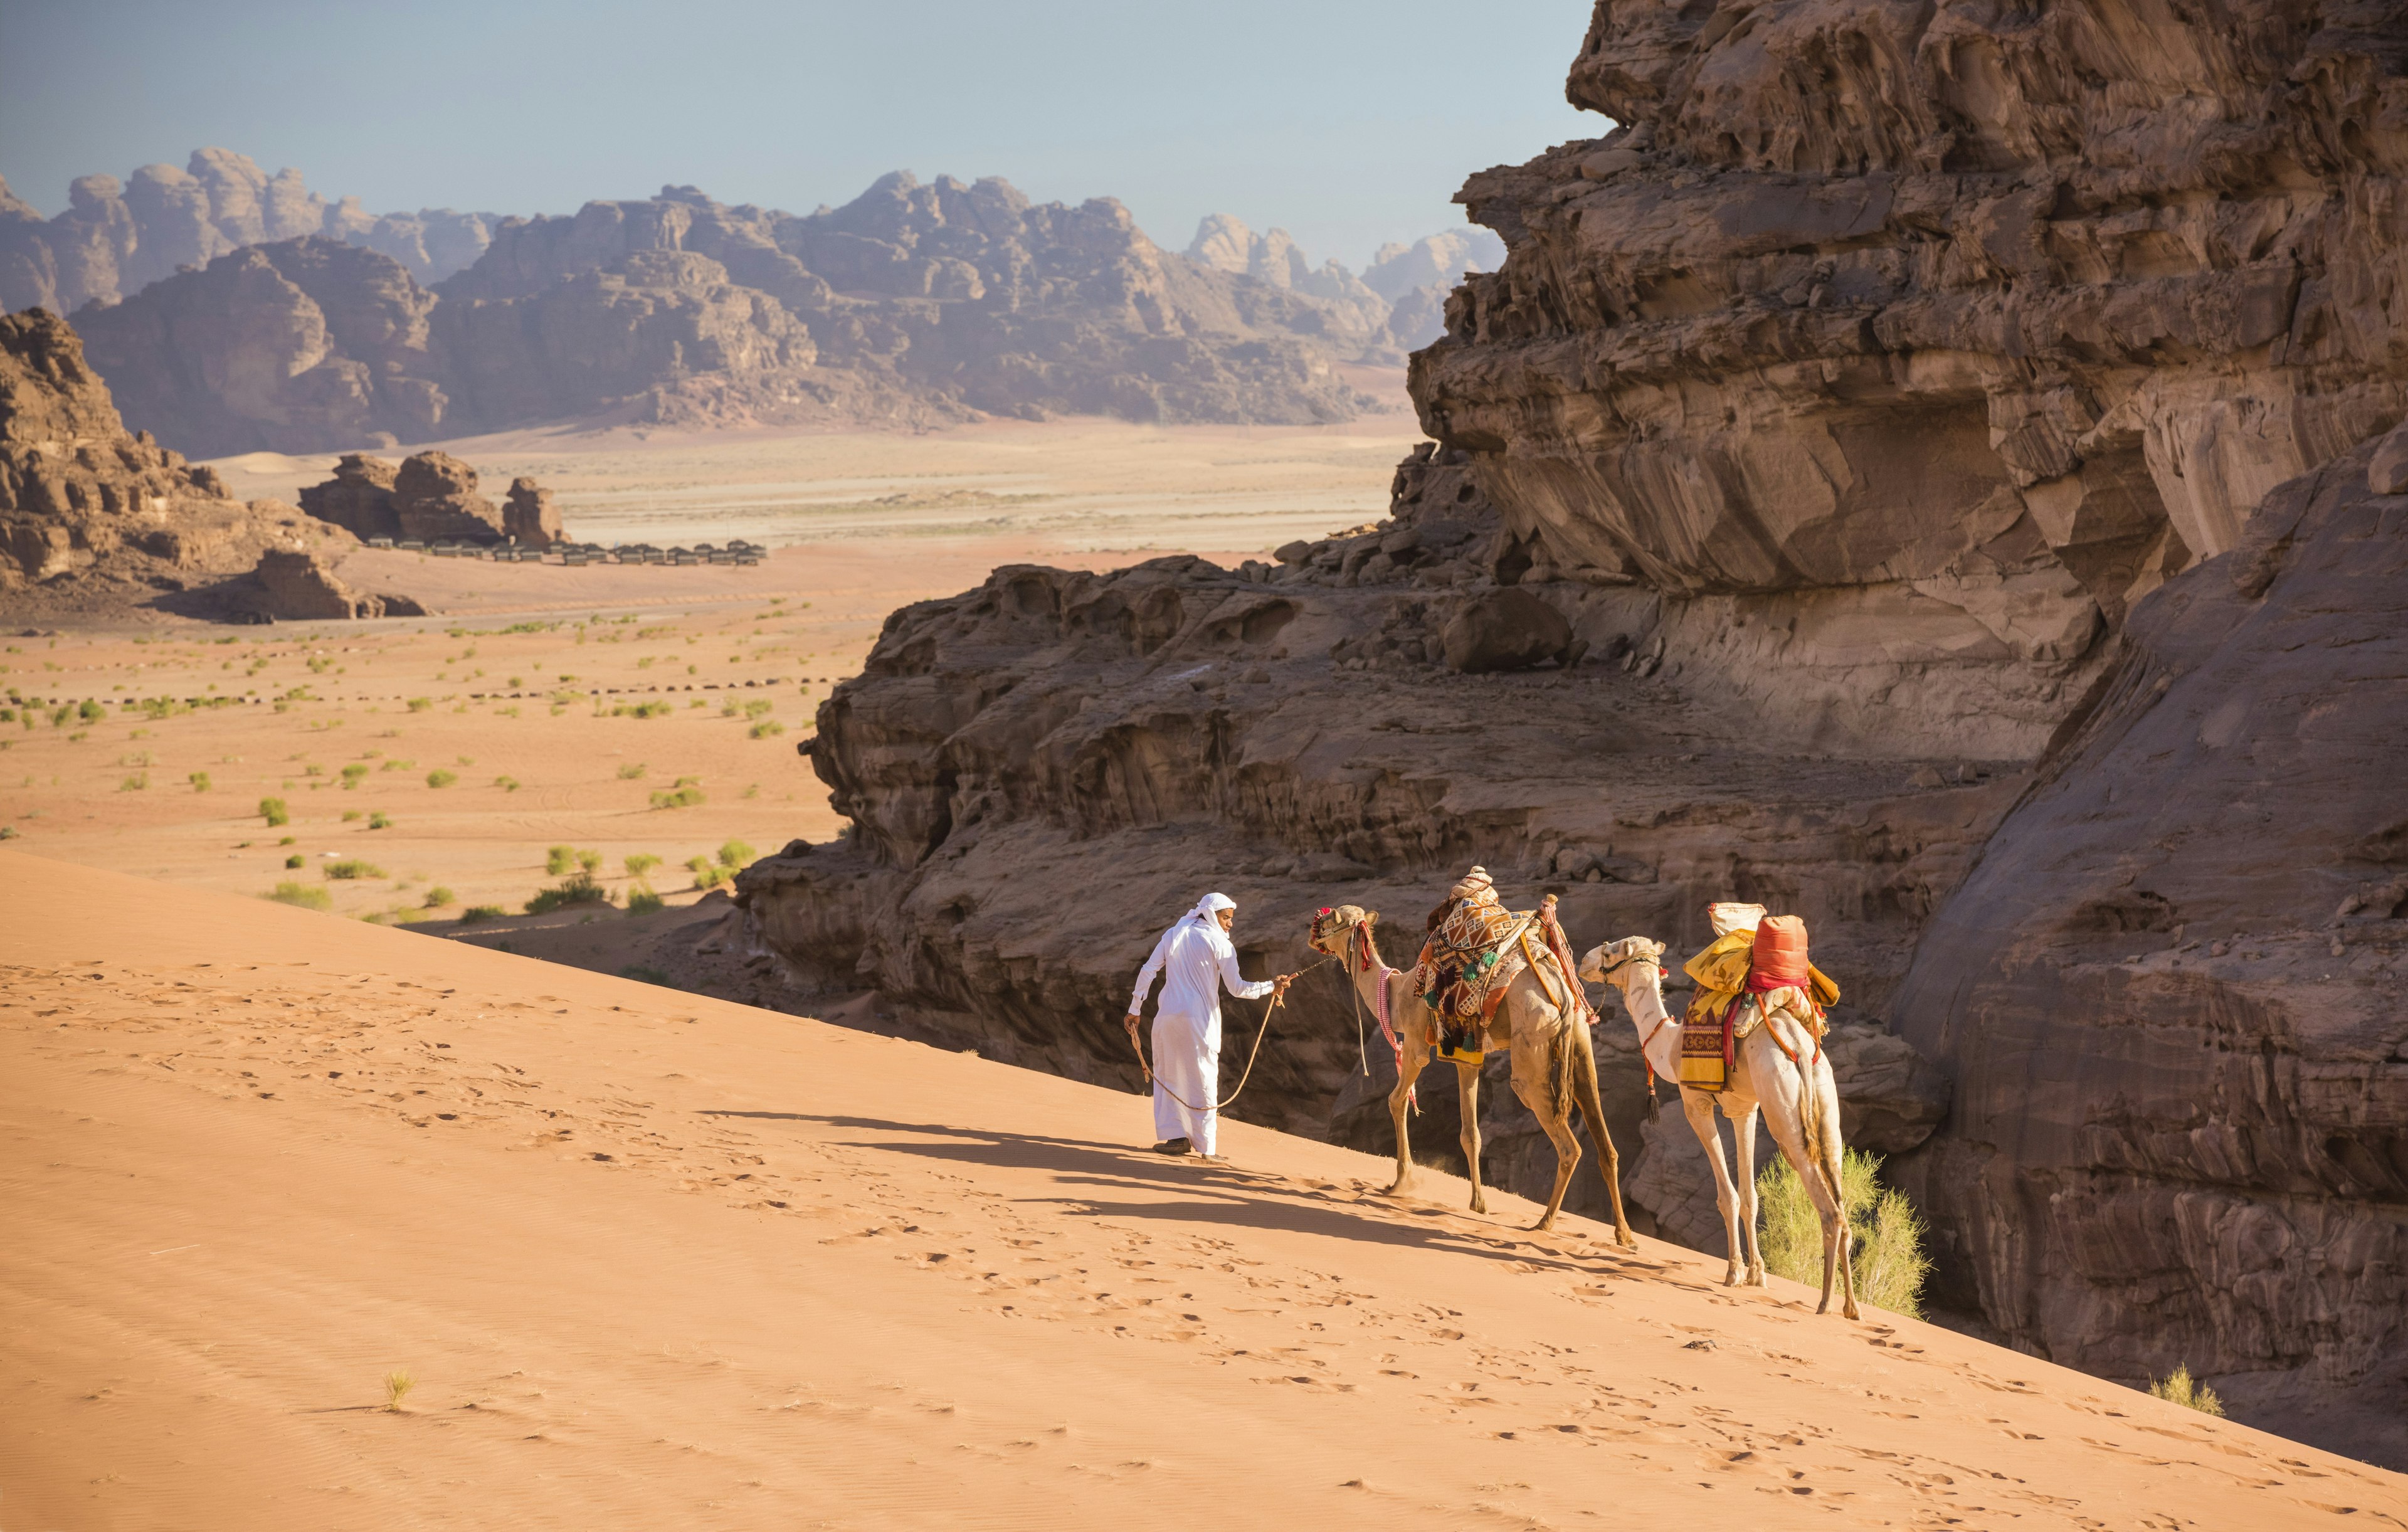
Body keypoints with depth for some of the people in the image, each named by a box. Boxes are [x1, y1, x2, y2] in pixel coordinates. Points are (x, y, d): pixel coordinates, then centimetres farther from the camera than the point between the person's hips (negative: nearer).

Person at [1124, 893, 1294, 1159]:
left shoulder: (1174, 935, 10)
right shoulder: (1219, 943, -3)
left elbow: (1148, 972, 6)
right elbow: (1237, 988, -7)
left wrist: (1135, 1010, 11)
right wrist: (1271, 987, 4)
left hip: (1168, 1017, 4)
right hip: (1200, 1021, -4)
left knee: (1168, 1075, 15)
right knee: (1203, 1080, 4)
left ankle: (1175, 1135, 5)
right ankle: (1205, 1146, 3)